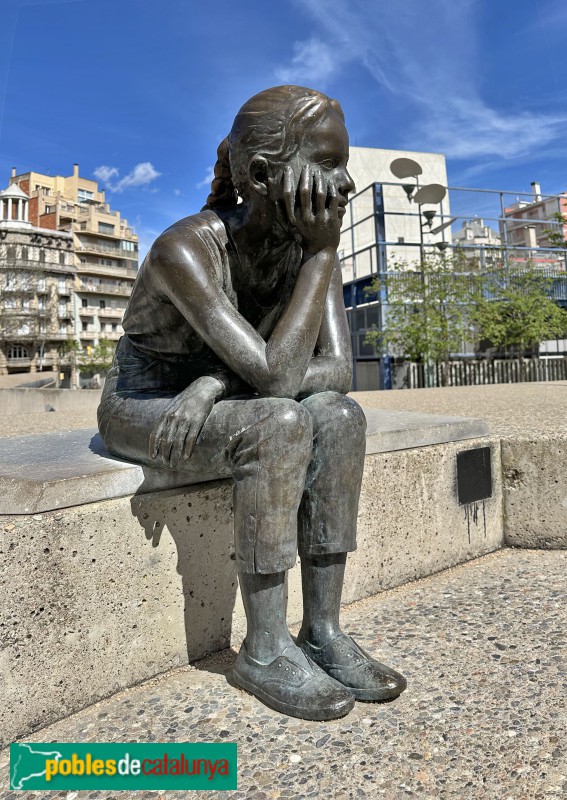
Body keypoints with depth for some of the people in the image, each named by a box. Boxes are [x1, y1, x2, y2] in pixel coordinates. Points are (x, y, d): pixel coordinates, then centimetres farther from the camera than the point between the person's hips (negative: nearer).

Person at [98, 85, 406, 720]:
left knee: (340, 416, -20)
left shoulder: (307, 248, -6)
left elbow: (337, 368, -14)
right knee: (281, 422, -32)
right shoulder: (186, 249, -26)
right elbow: (276, 372, -35)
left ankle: (322, 631, -13)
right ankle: (264, 651, -18)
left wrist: (218, 383, -27)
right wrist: (322, 254, -28)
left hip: (216, 405, 6)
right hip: (139, 409, -5)